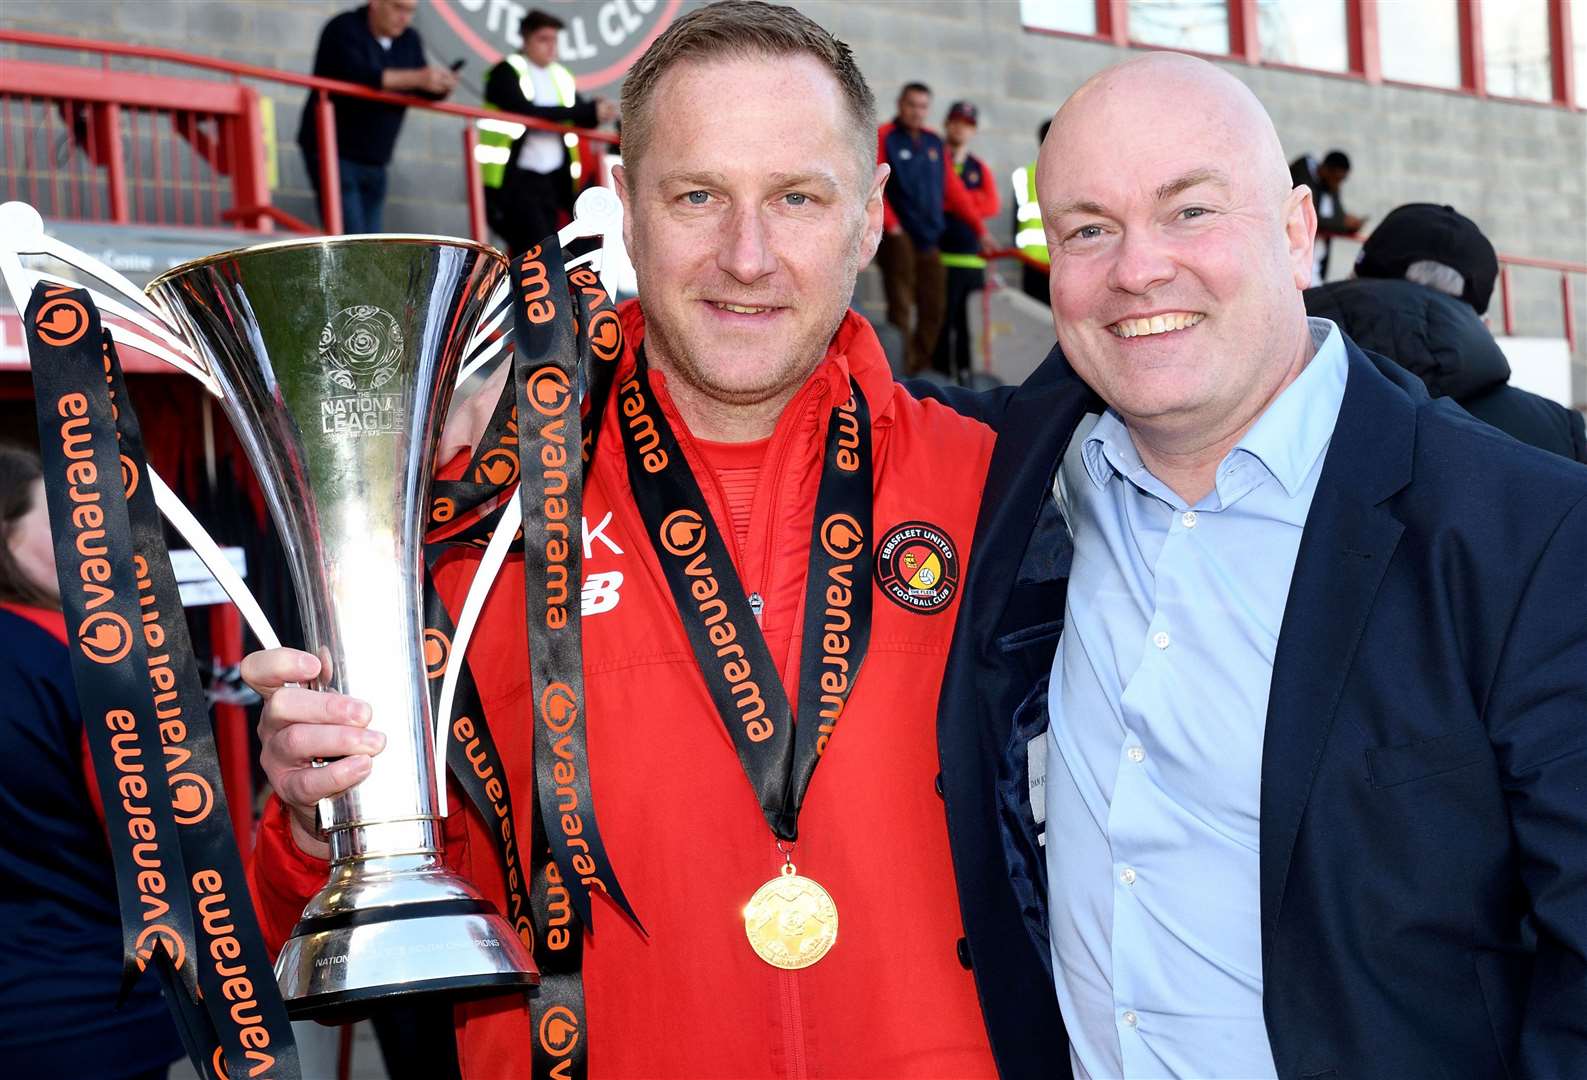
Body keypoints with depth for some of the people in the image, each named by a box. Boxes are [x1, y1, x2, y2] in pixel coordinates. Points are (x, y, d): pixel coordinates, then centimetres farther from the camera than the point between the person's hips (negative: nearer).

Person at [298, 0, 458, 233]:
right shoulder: (344, 30, -11)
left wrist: (441, 86, -18)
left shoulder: (409, 40, 10)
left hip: (375, 161, 7)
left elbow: (423, 92, 6)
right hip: (333, 153, -7)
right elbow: (357, 76, -28)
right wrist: (416, 78, -35)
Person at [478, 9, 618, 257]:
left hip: (552, 180, 7)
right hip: (516, 179, -7)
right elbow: (527, 113, -21)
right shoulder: (507, 73, -6)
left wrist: (597, 112, -17)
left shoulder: (560, 76, 14)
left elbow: (579, 117, 7)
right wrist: (587, 110, -22)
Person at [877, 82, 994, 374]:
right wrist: (891, 224, -17)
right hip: (899, 237, -6)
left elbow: (954, 189, 18)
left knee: (933, 310, 3)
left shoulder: (935, 143, 16)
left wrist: (980, 229, 15)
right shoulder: (884, 137, -2)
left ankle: (919, 370, 10)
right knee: (901, 308, -9)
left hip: (929, 240, 6)